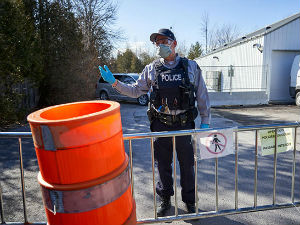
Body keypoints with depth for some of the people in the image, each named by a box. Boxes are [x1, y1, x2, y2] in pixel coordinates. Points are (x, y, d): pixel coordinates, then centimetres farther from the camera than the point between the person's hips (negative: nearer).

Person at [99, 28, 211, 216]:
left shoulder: (191, 67, 1)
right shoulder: (151, 69, 4)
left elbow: (202, 96, 5)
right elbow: (136, 91, 12)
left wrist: (205, 121, 2)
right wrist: (114, 82, 1)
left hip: (184, 124, -1)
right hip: (160, 124, 1)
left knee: (187, 165, 11)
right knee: (163, 164, 12)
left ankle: (190, 202, 32)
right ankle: (165, 200, 33)